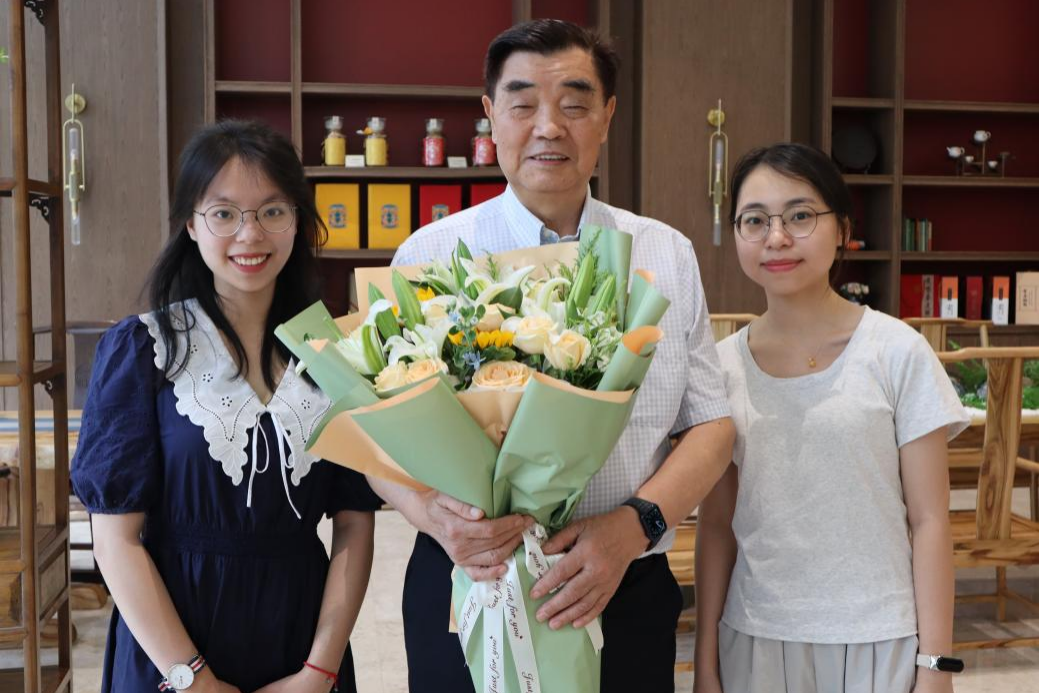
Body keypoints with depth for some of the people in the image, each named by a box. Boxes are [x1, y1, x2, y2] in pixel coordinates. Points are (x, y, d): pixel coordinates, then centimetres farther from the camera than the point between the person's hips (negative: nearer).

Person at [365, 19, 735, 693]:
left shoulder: (669, 254, 4)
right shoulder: (430, 255, -2)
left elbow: (712, 422, 2)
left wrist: (635, 523, -15)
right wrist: (430, 509, -22)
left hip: (627, 592, 2)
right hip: (464, 587, -1)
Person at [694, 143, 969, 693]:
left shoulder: (897, 352, -7)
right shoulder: (723, 365, 0)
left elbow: (928, 520, -4)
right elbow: (717, 524, 4)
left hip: (876, 644, -2)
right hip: (755, 638, 2)